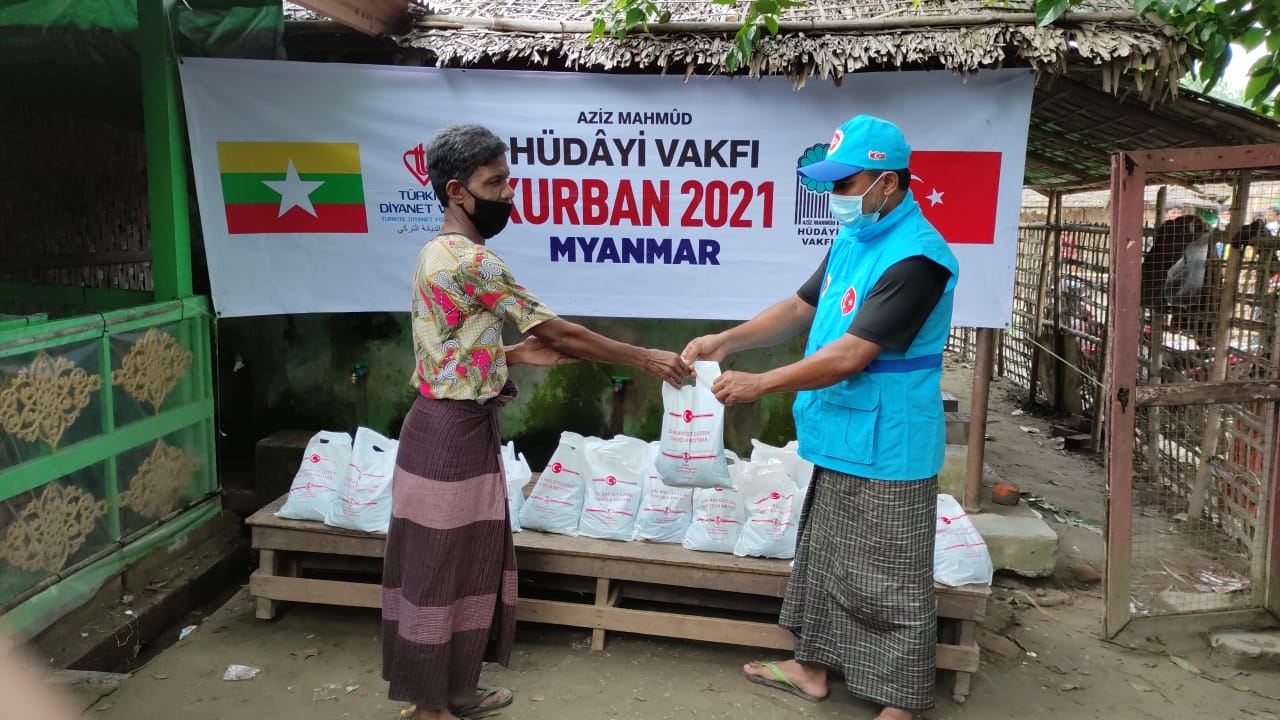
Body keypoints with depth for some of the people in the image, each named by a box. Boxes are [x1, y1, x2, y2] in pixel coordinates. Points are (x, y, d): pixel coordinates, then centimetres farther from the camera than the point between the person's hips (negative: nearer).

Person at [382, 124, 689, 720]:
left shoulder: (443, 253, 11)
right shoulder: (472, 261, -20)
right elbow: (557, 332, -16)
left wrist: (520, 354, 6)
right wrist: (646, 359, -8)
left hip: (455, 425, 10)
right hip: (453, 433, -10)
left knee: (461, 565, 18)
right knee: (441, 571, 4)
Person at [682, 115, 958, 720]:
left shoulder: (915, 257, -22)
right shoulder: (852, 238, 8)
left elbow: (850, 356, -25)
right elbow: (801, 307, 13)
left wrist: (759, 384, -19)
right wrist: (724, 341, 1)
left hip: (885, 452, -9)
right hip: (839, 442, 9)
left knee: (890, 585, 5)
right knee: (823, 561, 21)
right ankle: (813, 667, 38)